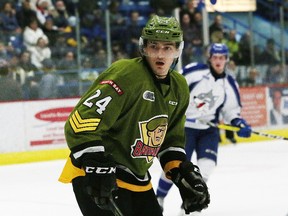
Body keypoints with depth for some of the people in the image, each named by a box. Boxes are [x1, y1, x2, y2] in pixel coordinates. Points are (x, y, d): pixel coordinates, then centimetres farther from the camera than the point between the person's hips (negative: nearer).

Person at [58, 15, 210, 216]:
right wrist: (97, 169, -32)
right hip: (94, 176, -9)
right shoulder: (125, 75, -21)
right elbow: (81, 123, -26)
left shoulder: (179, 88, 6)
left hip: (138, 179, 9)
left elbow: (172, 139, 19)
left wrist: (184, 173, 7)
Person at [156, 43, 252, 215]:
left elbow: (231, 110, 12)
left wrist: (239, 123, -5)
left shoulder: (230, 85, 4)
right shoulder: (194, 71, -10)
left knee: (207, 164, -12)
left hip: (208, 129, 4)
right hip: (183, 125, -4)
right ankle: (158, 198, 13)